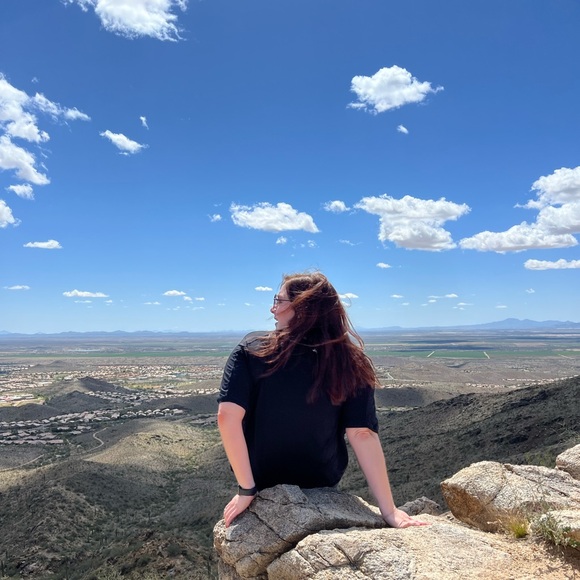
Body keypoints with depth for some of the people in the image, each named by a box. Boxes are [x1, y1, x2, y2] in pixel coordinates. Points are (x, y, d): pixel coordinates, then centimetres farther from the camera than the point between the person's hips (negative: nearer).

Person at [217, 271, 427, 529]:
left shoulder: (252, 350, -18)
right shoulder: (349, 363, -14)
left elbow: (227, 416, -26)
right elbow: (363, 434, -18)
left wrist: (246, 489, -18)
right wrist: (389, 510, -13)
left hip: (261, 483, -1)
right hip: (322, 486, 2)